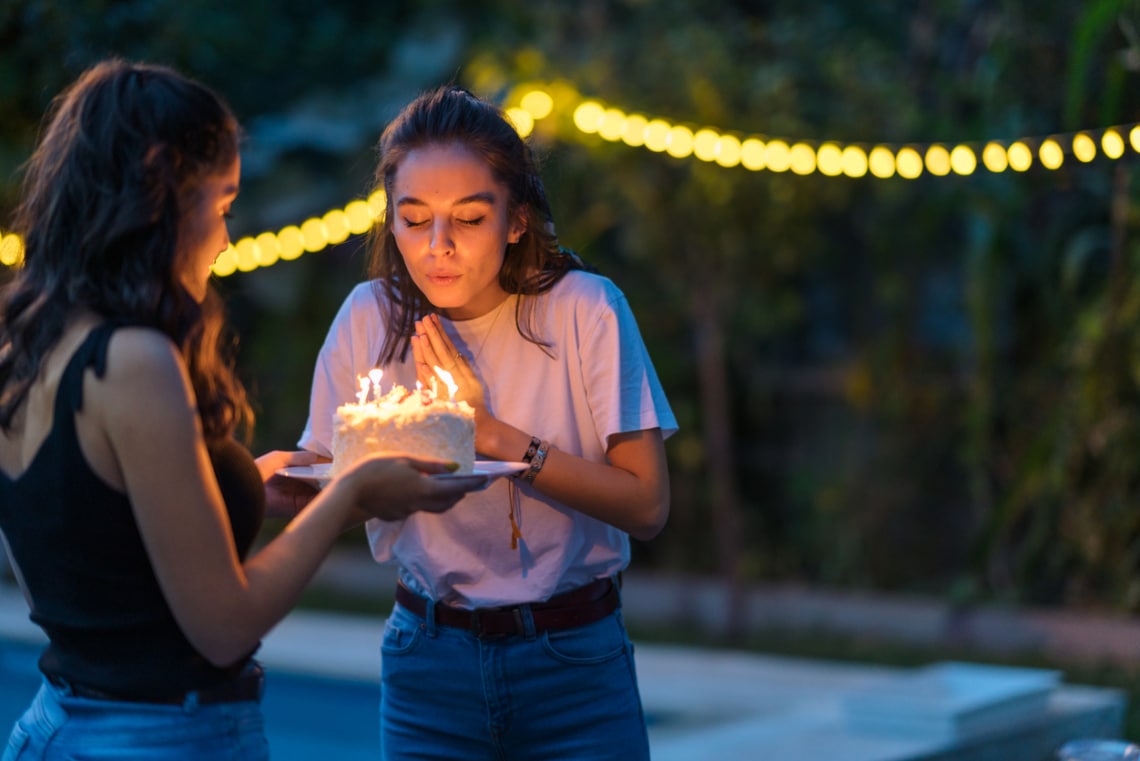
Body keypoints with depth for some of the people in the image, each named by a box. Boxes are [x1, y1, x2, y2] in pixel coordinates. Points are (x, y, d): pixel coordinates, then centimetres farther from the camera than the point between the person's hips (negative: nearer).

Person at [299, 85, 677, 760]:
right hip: (428, 660, 2)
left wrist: (494, 434, -21)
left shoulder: (583, 308, -13)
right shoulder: (372, 317, -6)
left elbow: (647, 506, -15)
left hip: (575, 661, -2)